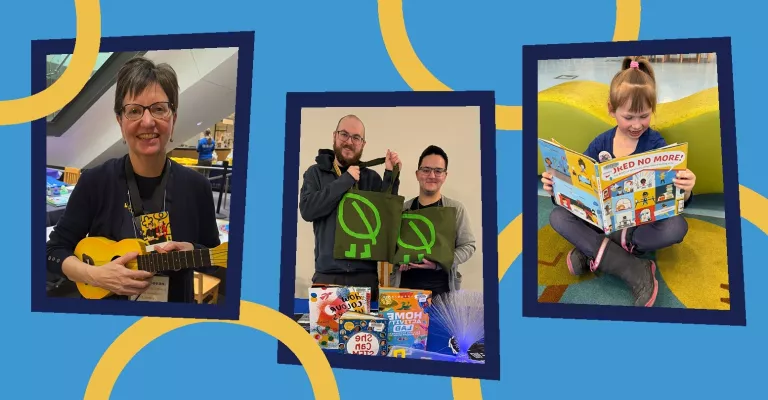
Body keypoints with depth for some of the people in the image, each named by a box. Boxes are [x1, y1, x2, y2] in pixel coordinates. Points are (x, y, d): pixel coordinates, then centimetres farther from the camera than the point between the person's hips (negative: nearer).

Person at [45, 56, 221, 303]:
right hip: (107, 302, -1)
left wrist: (191, 251, -20)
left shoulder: (196, 186, -10)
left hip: (177, 300, 1)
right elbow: (54, 251, -5)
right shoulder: (94, 182, -12)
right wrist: (96, 276, -20)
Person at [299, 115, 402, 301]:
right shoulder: (316, 172, 6)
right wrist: (345, 180, -11)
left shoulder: (371, 177, 7)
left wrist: (391, 176, -7)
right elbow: (307, 210, -9)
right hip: (327, 275, -1)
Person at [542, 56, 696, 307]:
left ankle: (594, 250, -22)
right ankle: (635, 271, -29)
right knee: (558, 216, -22)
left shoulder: (655, 144, -8)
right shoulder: (601, 143, -1)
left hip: (644, 222, -2)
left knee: (677, 227, -31)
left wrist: (685, 191, -38)